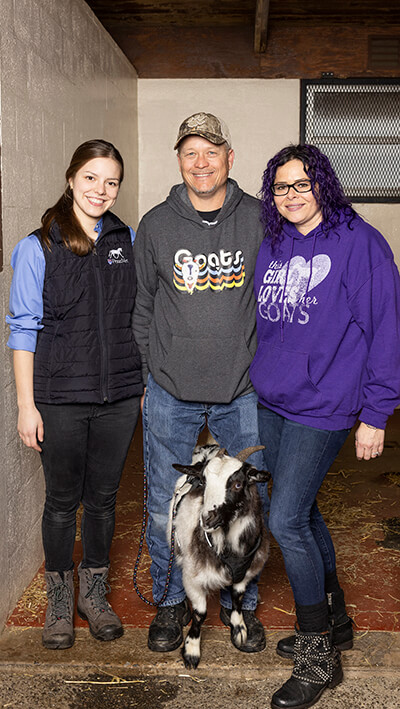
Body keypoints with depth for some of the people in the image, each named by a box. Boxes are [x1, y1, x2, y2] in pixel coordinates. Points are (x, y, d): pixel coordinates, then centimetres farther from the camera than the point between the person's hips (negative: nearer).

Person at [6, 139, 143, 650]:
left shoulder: (128, 242, 4)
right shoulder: (37, 248, -5)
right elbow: (24, 329, -5)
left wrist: (151, 384, 8)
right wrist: (26, 405, -8)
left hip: (119, 396, 3)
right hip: (61, 399, -2)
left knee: (103, 497, 14)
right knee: (63, 501, 10)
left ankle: (94, 594, 34)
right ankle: (59, 600, 31)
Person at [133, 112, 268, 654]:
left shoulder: (260, 220, 0)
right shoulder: (155, 225, 2)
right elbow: (141, 306, 8)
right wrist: (151, 370, 5)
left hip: (243, 391, 0)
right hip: (170, 391, 1)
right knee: (166, 507, 9)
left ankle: (241, 603, 31)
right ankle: (171, 602, 31)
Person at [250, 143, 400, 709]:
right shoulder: (272, 247, 10)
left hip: (322, 406, -7)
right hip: (269, 405, 7)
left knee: (286, 521, -9)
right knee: (302, 513, 14)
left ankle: (318, 654, 10)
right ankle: (335, 620, 35)